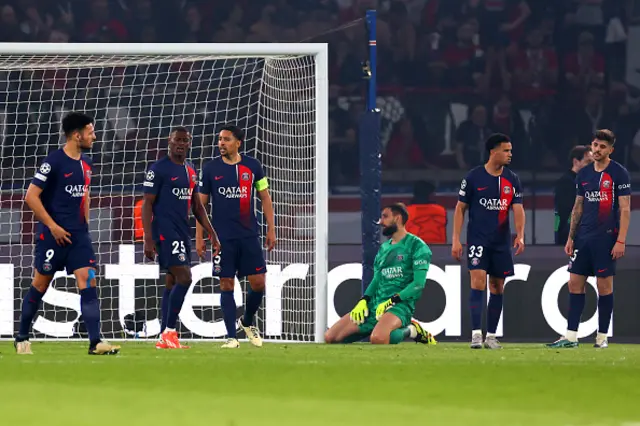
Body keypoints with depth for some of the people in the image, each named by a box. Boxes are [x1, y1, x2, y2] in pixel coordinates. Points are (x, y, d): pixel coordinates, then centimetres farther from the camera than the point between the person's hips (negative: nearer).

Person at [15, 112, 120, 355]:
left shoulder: (86, 163, 9)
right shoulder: (53, 162, -13)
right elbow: (31, 196, -14)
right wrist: (53, 226, -15)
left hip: (78, 235, 6)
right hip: (53, 234, -6)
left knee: (88, 282, -7)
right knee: (40, 285, 4)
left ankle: (95, 342, -13)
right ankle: (22, 339, 20)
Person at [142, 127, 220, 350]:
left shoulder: (191, 171, 15)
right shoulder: (159, 169, -8)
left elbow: (197, 206, 21)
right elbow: (147, 204, -10)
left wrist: (212, 234, 15)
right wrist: (148, 239, -17)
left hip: (183, 231, 8)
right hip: (165, 230, -8)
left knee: (172, 282, 8)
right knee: (184, 278, -17)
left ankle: (164, 338, 10)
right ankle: (169, 332, -13)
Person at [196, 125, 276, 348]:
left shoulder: (252, 166, 4)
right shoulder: (211, 169, 1)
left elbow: (265, 198, 10)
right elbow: (201, 204, 5)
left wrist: (271, 230, 4)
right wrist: (199, 237, 0)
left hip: (249, 235, 1)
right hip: (223, 237, -1)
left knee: (258, 283, -1)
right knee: (227, 285, -2)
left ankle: (247, 322, 24)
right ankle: (231, 336, 4)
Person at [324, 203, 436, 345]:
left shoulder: (417, 246, -3)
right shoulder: (384, 248, 20)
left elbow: (418, 284, -10)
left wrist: (391, 301, -18)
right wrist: (364, 301, 1)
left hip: (400, 304, -8)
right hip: (375, 305, 8)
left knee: (378, 338, -40)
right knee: (330, 337, -4)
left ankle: (409, 331, -5)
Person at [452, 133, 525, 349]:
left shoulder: (512, 180, 5)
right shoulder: (473, 177, -4)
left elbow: (518, 209, 0)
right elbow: (460, 208, 1)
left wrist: (520, 235, -18)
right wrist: (456, 240, -4)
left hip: (501, 241, 4)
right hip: (477, 239, -4)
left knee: (497, 287, 6)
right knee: (478, 282, -15)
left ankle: (491, 336, 15)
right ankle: (476, 334, -17)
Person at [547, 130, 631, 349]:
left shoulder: (619, 173, -5)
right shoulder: (583, 174, 12)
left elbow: (625, 209, -8)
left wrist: (621, 240, -14)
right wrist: (571, 237, 12)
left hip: (606, 238, -6)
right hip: (583, 238, 6)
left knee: (604, 285, -2)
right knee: (575, 283, 2)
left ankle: (602, 336, 7)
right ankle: (571, 336, 5)